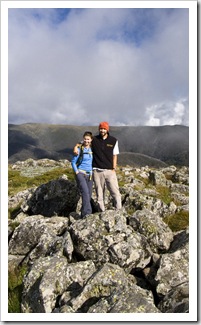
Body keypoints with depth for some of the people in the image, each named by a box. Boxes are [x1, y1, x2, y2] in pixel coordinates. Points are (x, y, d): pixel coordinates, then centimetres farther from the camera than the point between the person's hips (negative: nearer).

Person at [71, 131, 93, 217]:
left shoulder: (92, 149, 9)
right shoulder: (79, 150, -2)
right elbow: (73, 162, 3)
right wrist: (76, 172, -7)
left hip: (89, 175, 5)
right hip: (81, 174, -5)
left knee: (89, 195, 5)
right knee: (85, 192, -22)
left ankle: (83, 215, 17)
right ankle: (87, 213, -23)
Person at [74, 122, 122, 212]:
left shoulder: (114, 141, 3)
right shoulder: (94, 139, 3)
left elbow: (114, 156, 5)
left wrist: (114, 169, -1)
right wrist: (76, 146, -7)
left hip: (109, 170, 0)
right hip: (97, 171, 1)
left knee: (115, 192, -3)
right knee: (99, 194, 7)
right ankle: (102, 212, 18)